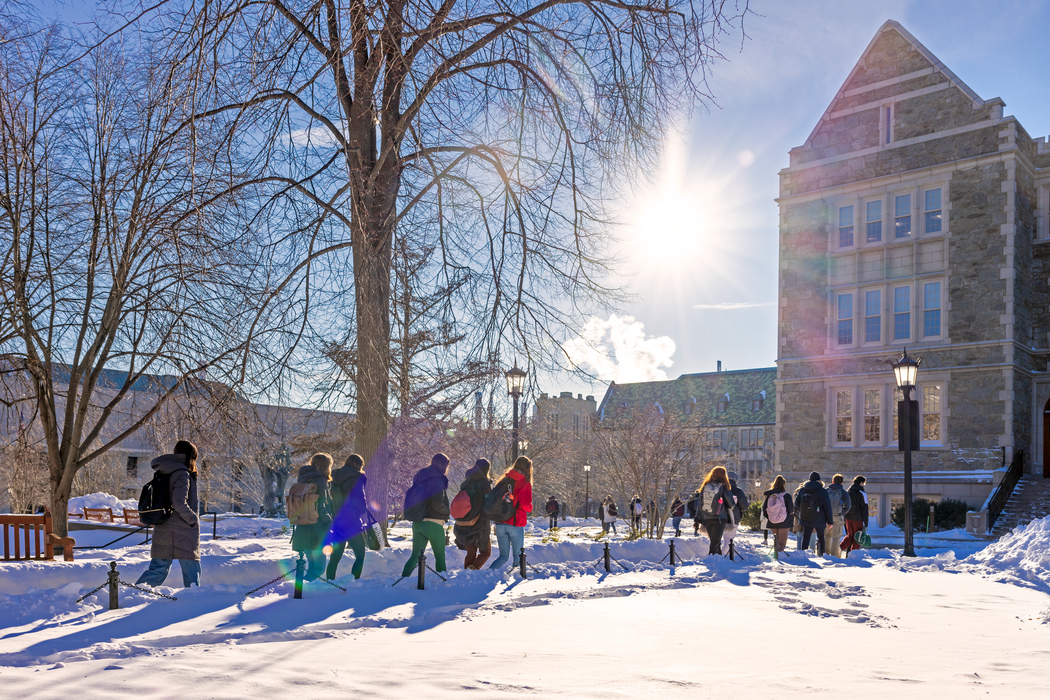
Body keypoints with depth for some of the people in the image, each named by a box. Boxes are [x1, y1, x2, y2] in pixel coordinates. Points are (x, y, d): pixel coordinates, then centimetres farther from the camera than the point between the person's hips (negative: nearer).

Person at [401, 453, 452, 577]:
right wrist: (448, 511, -4)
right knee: (440, 556, 6)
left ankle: (403, 579, -4)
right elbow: (437, 504, -21)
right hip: (433, 524, -7)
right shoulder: (437, 480, -13)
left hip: (417, 523, 7)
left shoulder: (420, 479, 13)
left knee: (415, 555, 7)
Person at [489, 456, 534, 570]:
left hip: (500, 523, 5)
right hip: (516, 524, -5)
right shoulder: (524, 482, -6)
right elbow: (526, 505, -13)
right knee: (517, 555, 9)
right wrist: (529, 508, 8)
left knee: (503, 556, 11)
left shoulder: (503, 480, 12)